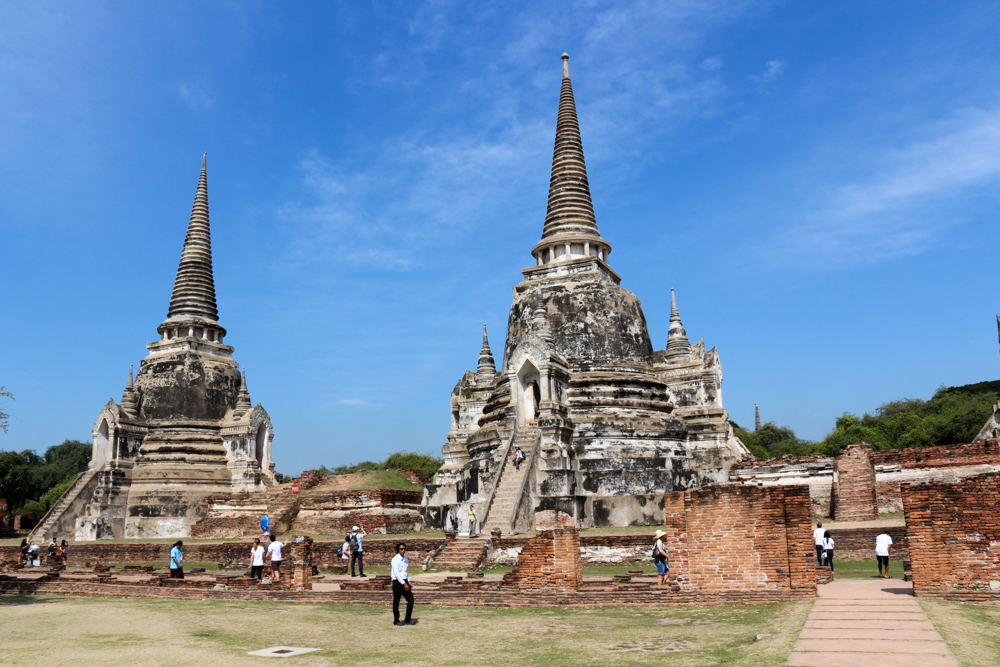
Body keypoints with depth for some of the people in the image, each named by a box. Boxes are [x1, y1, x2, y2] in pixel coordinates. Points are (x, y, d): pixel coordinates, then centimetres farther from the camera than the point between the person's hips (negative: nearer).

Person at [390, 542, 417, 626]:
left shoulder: (406, 559, 11)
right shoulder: (395, 560, -14)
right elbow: (396, 573, -19)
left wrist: (408, 581, 11)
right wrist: (404, 584, -22)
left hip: (405, 581, 7)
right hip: (397, 582, -7)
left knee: (411, 600, 4)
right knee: (396, 602, 3)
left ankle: (407, 620, 13)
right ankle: (396, 620, 17)